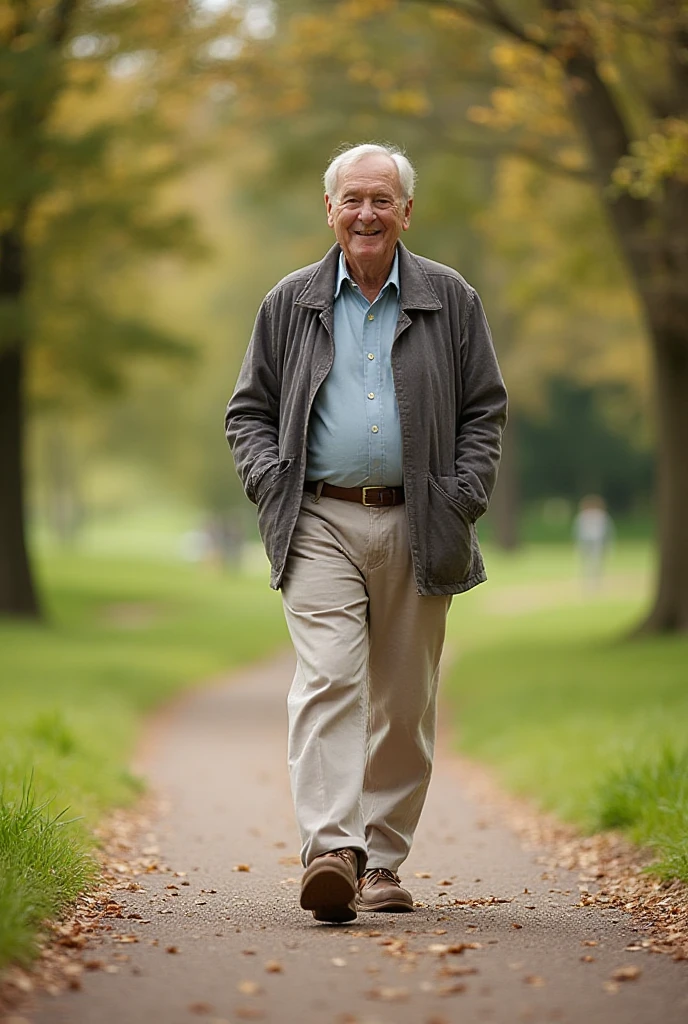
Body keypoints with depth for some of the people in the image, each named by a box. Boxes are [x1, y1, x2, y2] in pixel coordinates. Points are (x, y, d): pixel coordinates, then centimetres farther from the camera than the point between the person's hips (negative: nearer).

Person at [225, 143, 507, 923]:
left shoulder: (451, 300, 9)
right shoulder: (289, 303, 9)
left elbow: (485, 410, 9)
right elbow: (248, 412, 12)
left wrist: (462, 501, -3)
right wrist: (275, 490, -4)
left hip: (416, 529, 1)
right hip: (321, 523, -1)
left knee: (405, 704, 5)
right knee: (327, 682, -17)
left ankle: (382, 863, 15)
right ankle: (330, 851, -26)